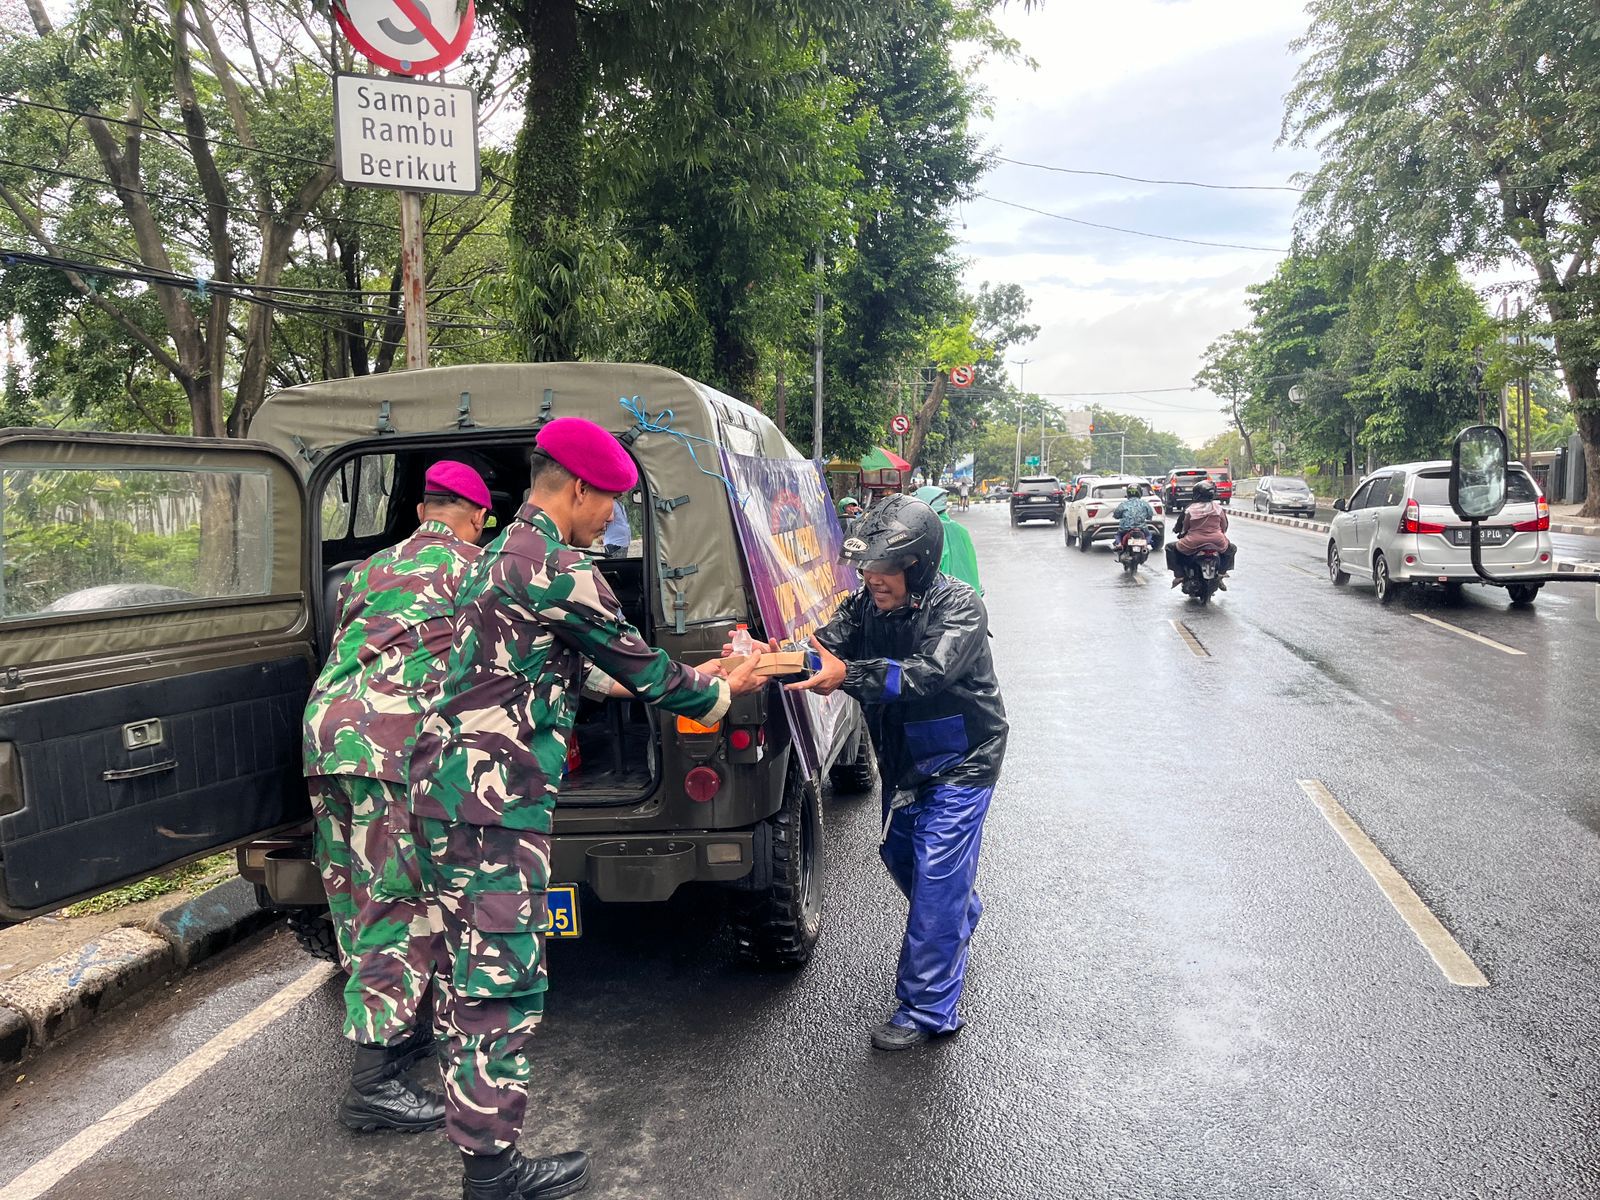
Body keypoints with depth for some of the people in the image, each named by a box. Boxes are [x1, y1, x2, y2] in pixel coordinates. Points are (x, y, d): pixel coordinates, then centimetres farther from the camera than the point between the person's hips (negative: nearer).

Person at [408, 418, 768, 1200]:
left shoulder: (500, 556, 17)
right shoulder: (556, 568, -15)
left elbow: (570, 668, 24)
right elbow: (639, 669, -7)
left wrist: (684, 677, 28)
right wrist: (723, 694, 11)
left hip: (448, 787, 10)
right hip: (492, 799, -10)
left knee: (468, 968, 20)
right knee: (504, 981, -2)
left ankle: (470, 1117, 35)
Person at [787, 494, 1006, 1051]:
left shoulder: (959, 607, -26)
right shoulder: (868, 602, -7)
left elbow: (928, 674, -42)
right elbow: (826, 645, -20)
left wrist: (848, 675, -55)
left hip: (958, 765, -7)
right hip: (903, 762, 7)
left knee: (935, 881, -8)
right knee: (900, 856, 23)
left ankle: (927, 1009, 4)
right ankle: (962, 917, 52)